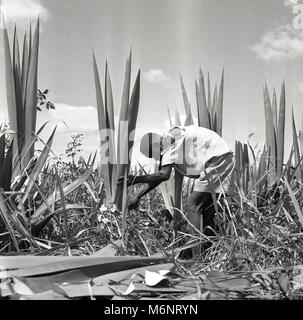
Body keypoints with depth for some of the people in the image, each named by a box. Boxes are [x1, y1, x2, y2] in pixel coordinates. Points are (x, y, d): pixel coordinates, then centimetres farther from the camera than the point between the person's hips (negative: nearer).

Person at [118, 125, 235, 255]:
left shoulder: (169, 142, -15)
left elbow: (163, 175, -26)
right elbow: (157, 177, 18)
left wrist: (136, 179, -20)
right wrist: (137, 198, 16)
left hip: (217, 160, -10)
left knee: (192, 206, -9)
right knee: (206, 205, 17)